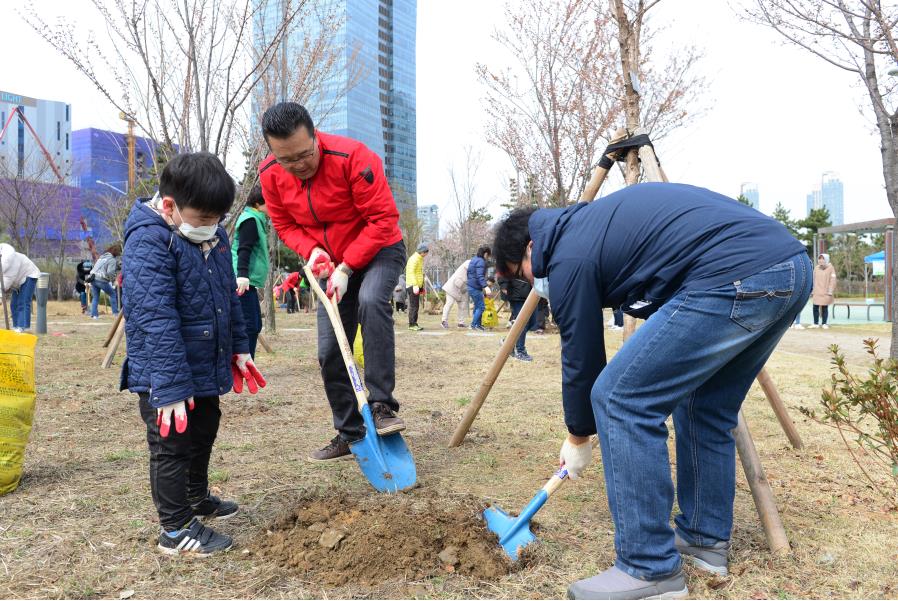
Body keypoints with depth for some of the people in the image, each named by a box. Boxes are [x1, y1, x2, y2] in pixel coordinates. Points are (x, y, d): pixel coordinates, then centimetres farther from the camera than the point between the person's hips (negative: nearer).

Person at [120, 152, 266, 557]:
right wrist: (171, 387, -30)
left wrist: (238, 348, 14)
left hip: (207, 367, 9)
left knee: (203, 434, 23)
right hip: (166, 375, -9)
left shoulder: (214, 236, 4)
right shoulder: (149, 243, -22)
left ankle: (197, 500, 44)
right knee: (173, 447, 3)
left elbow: (229, 297, 15)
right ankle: (176, 530, 18)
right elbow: (156, 321, -28)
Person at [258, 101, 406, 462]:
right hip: (333, 264, 5)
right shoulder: (270, 175, -11)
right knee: (330, 353, 2)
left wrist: (347, 268, -26)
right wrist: (311, 251, -18)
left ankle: (382, 405, -29)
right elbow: (284, 225, 3)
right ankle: (349, 433, 18)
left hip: (380, 250, -5)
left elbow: (383, 219, -25)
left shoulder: (352, 157, -27)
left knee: (371, 300, -38)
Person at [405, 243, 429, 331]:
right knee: (414, 306, -8)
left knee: (415, 306, 11)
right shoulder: (414, 259, -12)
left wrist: (421, 286, 23)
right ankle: (412, 324, -5)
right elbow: (411, 272, -22)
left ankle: (414, 323, 16)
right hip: (413, 286, -9)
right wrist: (415, 285, -30)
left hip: (417, 285, 10)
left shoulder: (420, 259, 18)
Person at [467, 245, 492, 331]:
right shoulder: (481, 261, -15)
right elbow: (480, 276, -28)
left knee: (477, 306, 17)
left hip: (471, 286, 10)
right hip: (475, 288, -10)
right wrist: (485, 287, -39)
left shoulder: (474, 259, 15)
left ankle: (478, 324, 22)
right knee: (481, 306, -5)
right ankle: (474, 324, -5)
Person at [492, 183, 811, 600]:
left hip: (737, 279, -11)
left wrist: (578, 439, 22)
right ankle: (706, 539, 33)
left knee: (619, 398, -5)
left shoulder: (569, 257, -1)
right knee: (705, 406, 23)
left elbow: (580, 359, 7)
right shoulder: (592, 222, 25)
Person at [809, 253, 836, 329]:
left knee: (825, 308, 0)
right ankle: (816, 323, 10)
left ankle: (824, 324, 10)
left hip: (825, 293, -3)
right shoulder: (816, 268, 11)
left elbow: (832, 280, -5)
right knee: (815, 308, 0)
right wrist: (812, 291, 11)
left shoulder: (830, 268, -1)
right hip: (817, 293, 3)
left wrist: (830, 291, -10)